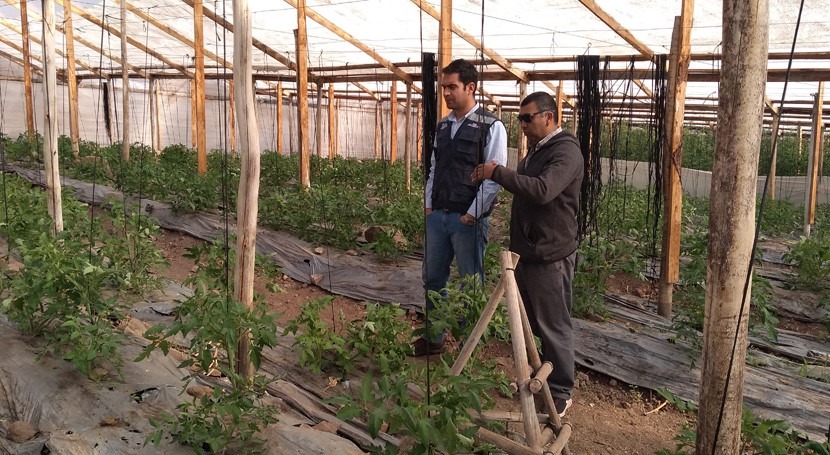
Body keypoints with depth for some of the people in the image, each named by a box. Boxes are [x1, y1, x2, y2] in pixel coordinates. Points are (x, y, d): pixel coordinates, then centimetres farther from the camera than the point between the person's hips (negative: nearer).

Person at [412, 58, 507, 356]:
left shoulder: (491, 127, -9)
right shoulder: (442, 126, 12)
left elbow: (494, 177, -13)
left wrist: (471, 215, -14)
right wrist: (428, 205, 8)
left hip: (468, 219, -6)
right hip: (437, 216, 7)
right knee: (433, 278, 14)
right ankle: (432, 339, 29)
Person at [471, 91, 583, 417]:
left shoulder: (565, 151, -17)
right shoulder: (537, 149, 14)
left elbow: (542, 190, -33)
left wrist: (497, 172, -28)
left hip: (549, 256, -10)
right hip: (527, 251, 10)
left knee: (553, 327, 0)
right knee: (529, 322, 19)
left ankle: (560, 393, 13)